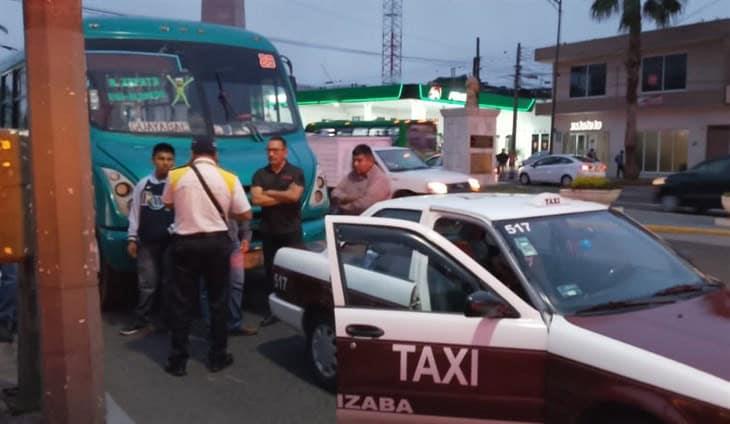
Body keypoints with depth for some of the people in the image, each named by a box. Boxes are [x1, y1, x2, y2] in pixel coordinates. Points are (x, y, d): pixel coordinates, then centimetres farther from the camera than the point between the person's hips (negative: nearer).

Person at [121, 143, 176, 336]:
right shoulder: (143, 184, 6)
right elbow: (134, 213, 8)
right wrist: (132, 238, 5)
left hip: (171, 241, -2)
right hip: (147, 242, 2)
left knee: (169, 283, 8)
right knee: (147, 284, 6)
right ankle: (141, 320, 16)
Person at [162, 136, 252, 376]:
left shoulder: (176, 176, -2)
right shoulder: (229, 178, -4)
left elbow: (168, 204, 16)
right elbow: (245, 215, -1)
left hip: (185, 242, 0)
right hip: (217, 242, 0)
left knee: (182, 302, 8)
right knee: (218, 300, 11)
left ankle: (178, 360, 12)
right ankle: (217, 357, 19)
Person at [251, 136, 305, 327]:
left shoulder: (295, 173, -1)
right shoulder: (260, 174, 5)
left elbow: (294, 196, -17)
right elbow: (256, 199, -9)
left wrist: (270, 193, -8)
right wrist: (283, 197, -9)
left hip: (291, 230, -3)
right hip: (269, 231, 3)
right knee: (270, 271, 7)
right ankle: (271, 311, 15)